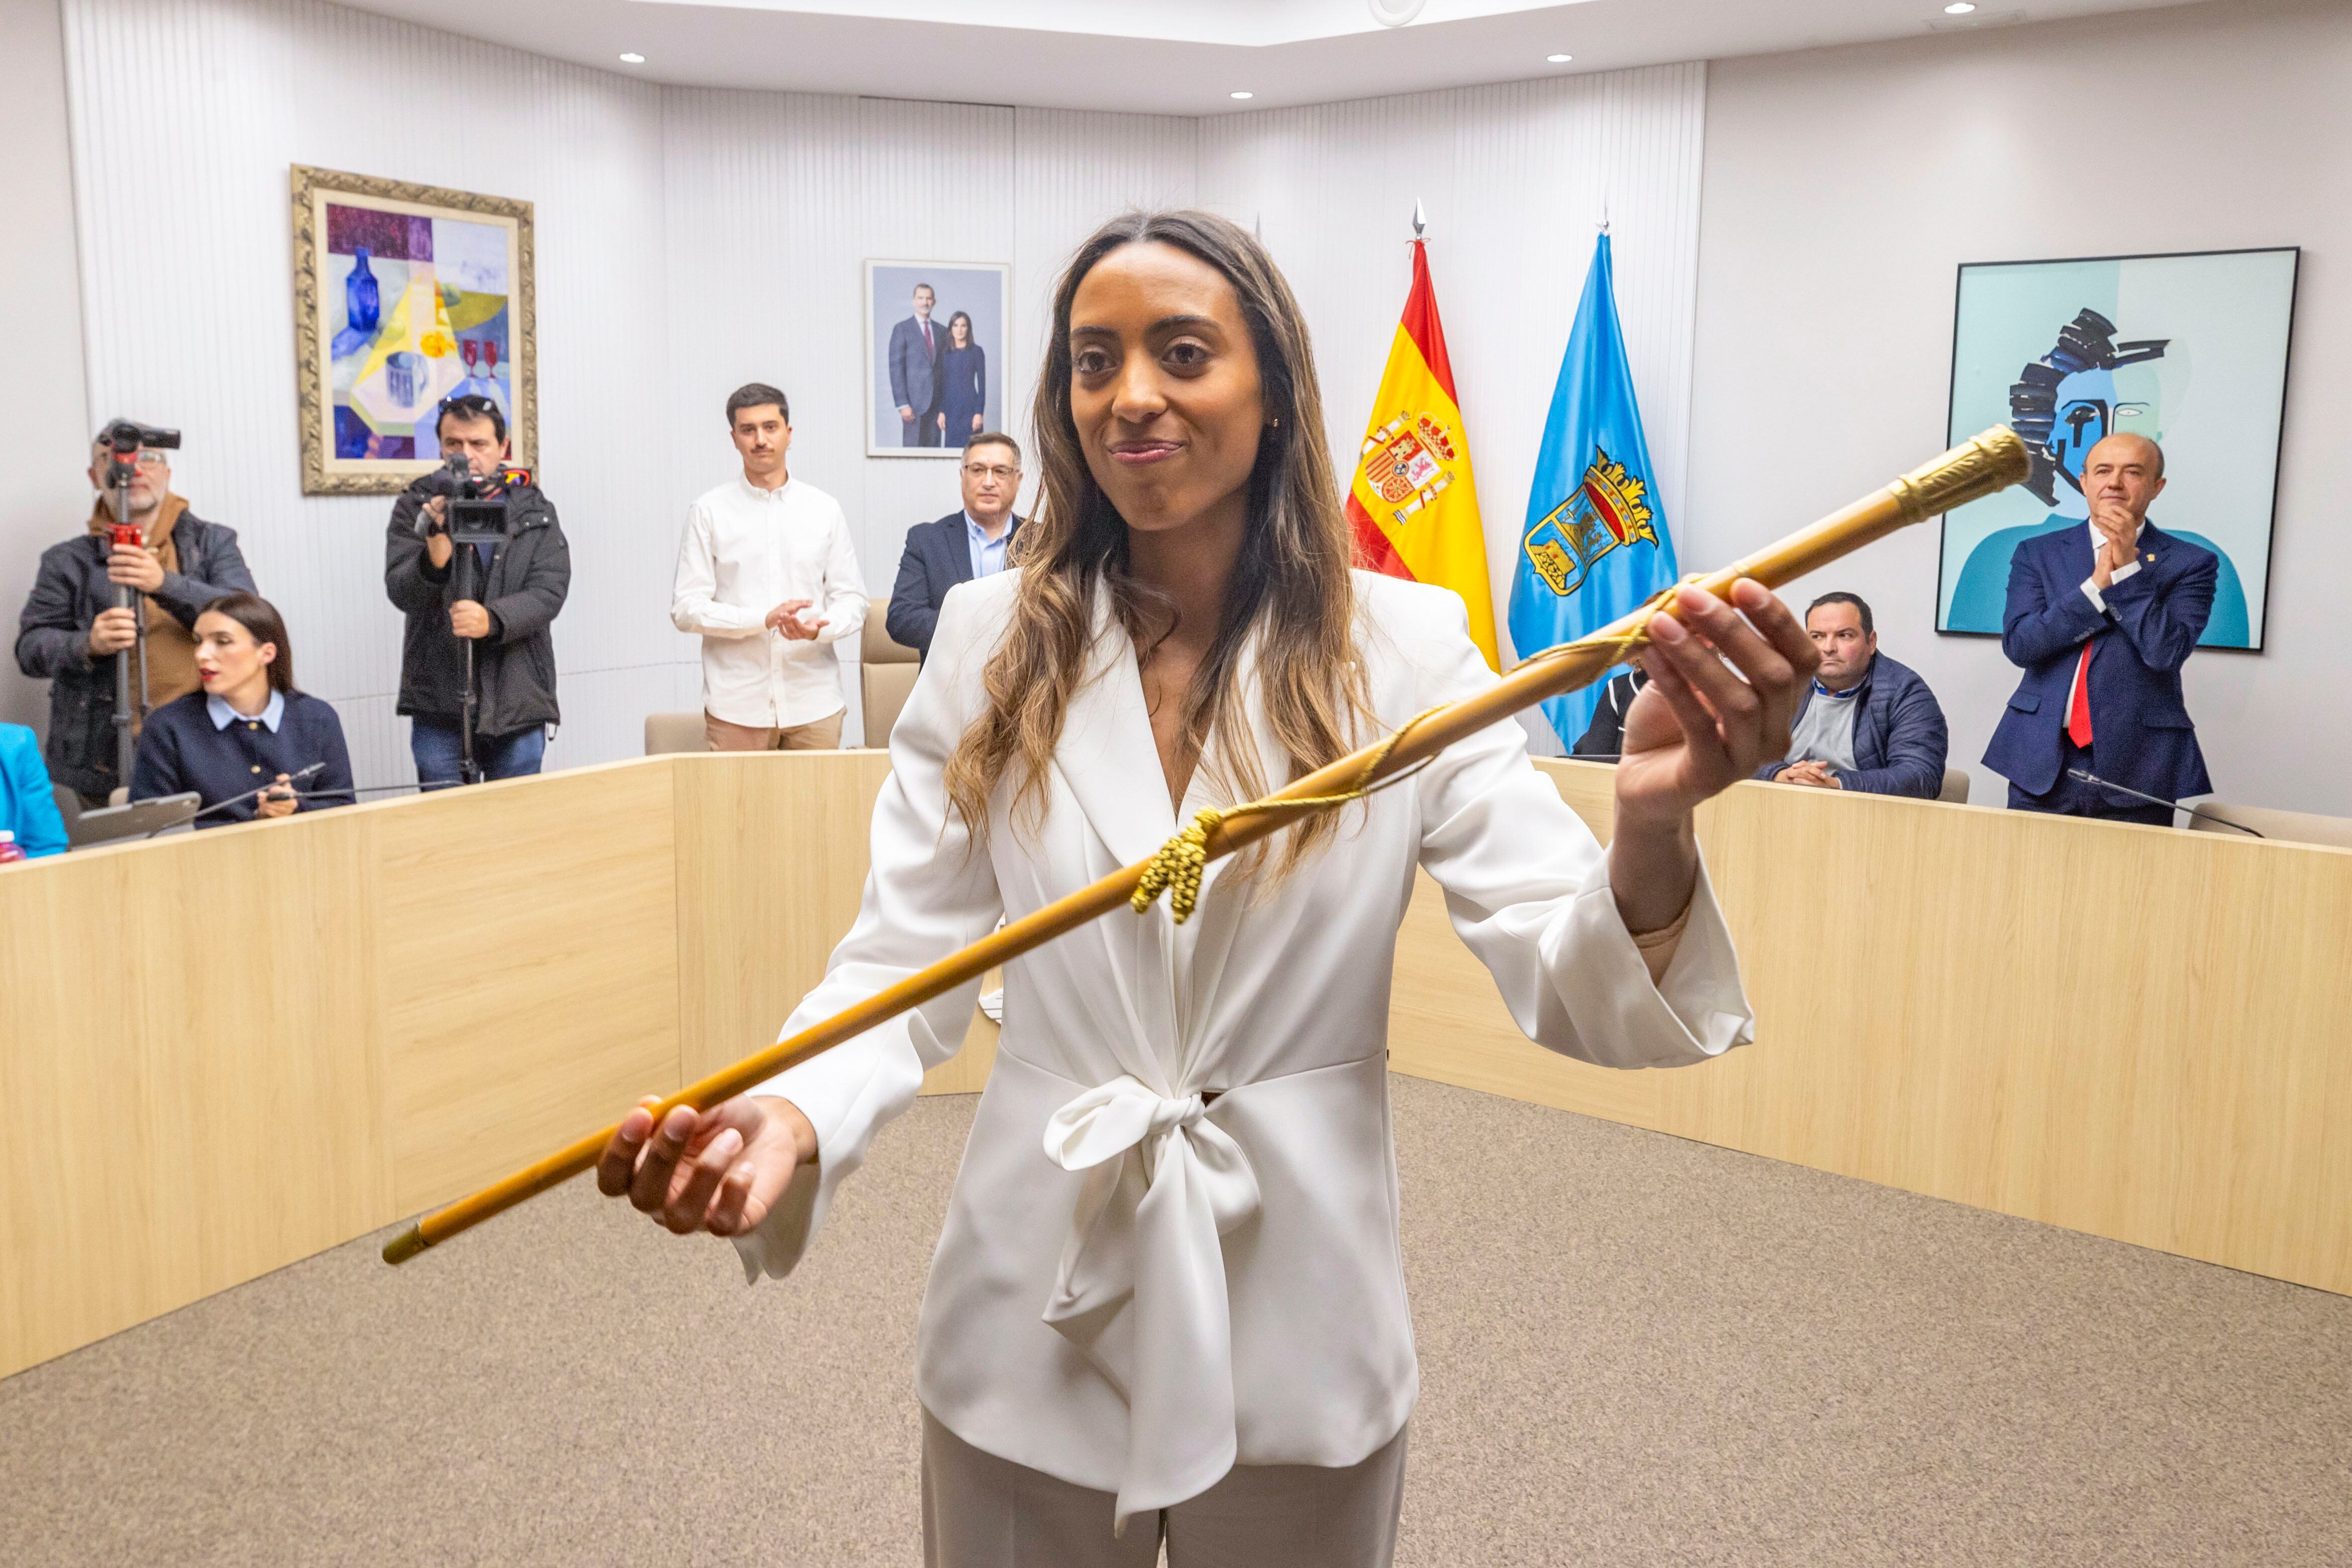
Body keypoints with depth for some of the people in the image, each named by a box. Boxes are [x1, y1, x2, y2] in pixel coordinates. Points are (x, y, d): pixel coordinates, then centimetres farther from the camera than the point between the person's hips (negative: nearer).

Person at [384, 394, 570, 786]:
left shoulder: (535, 511, 7)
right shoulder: (416, 507, 5)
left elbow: (549, 594, -5)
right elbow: (401, 593, -6)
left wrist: (493, 620, -24)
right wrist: (434, 560, -28)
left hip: (519, 708, 1)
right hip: (439, 708, -1)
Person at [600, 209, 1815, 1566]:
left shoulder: (1403, 650, -9)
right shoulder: (995, 644, -5)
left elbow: (1563, 981, -14)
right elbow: (907, 961, -5)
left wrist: (1651, 833, -36)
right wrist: (792, 1116, -25)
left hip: (1302, 1342, 0)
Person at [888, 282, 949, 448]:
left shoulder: (941, 331, 13)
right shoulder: (902, 330, -1)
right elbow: (896, 369, -6)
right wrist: (902, 404, -13)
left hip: (936, 402, 4)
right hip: (914, 401, -4)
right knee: (912, 447, -6)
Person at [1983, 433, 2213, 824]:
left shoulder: (2189, 563, 4)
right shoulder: (2038, 553, 8)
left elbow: (2167, 652, -10)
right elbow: (2018, 644, -4)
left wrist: (2128, 567, -11)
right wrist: (2097, 584, -10)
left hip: (2136, 769, -1)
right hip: (2042, 762, 1)